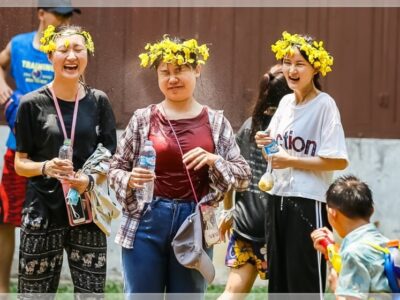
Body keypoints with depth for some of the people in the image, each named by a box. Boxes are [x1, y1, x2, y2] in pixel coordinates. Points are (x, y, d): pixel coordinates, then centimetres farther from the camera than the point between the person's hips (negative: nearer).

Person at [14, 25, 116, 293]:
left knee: (91, 291, 0)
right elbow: (20, 163, 3)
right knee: (36, 291, -1)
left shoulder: (99, 102, 4)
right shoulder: (32, 103, -1)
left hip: (88, 212, 2)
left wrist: (89, 180, -13)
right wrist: (45, 167, -19)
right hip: (43, 214, -2)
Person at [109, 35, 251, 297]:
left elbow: (243, 176, 3)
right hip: (147, 222, -1)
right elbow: (115, 169, 6)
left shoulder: (215, 122, 3)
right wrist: (130, 180, -16)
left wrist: (213, 160, -15)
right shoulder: (143, 119, 2)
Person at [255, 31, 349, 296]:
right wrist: (265, 143, -1)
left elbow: (339, 161, -18)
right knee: (278, 278, 14)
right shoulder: (286, 102, 10)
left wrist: (291, 161, -16)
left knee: (305, 281, -2)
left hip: (308, 202, -7)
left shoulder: (325, 105, -12)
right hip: (278, 197, 8)